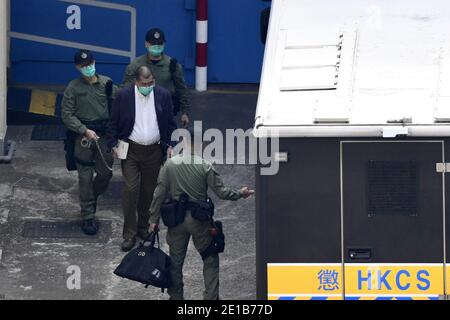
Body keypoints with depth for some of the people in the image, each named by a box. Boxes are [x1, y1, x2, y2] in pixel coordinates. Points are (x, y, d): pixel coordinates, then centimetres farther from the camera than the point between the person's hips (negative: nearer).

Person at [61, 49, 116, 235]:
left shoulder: (107, 83, 1)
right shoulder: (74, 88, -4)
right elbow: (67, 115, -4)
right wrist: (84, 130, -14)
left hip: (104, 135, 2)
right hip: (83, 136, -2)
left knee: (105, 173, 7)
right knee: (86, 177, -1)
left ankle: (92, 198, 37)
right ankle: (88, 217, 6)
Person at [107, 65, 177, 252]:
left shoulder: (163, 95, -1)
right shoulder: (124, 96, -7)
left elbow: (170, 124, 8)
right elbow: (113, 123, 1)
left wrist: (170, 145, 1)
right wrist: (113, 145, -4)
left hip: (154, 151, 2)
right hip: (131, 151, -2)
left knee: (149, 191, 11)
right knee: (131, 189, -8)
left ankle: (143, 227, 28)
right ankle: (129, 234, -2)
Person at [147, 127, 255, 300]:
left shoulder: (170, 165, -5)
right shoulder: (205, 167, -11)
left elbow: (159, 194, -3)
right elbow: (222, 192, -8)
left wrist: (154, 219, 5)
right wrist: (240, 194, 9)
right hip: (200, 220, -2)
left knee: (175, 261, 15)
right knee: (210, 260, 12)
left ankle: (176, 296, 21)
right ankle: (211, 296, 9)